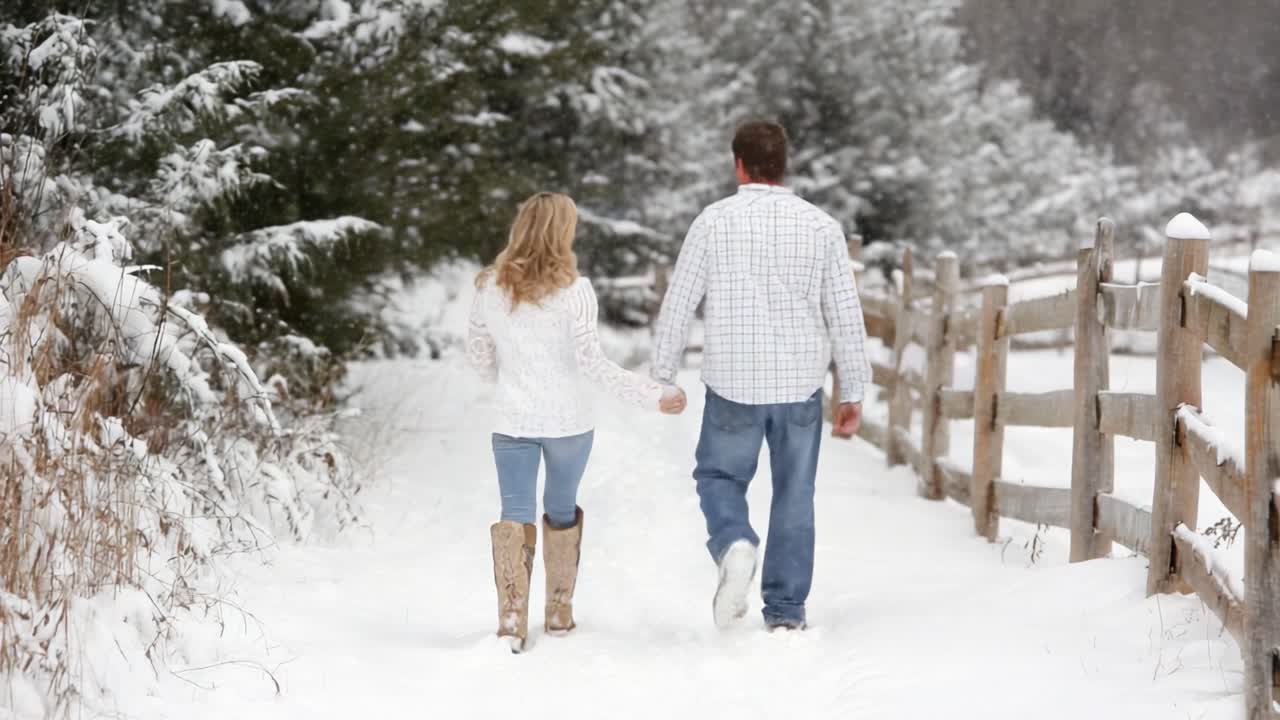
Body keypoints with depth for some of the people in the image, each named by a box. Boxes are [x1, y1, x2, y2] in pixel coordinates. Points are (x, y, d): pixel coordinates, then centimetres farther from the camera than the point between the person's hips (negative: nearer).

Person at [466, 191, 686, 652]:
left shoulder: (490, 287, -1)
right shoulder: (573, 291, -13)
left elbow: (478, 353, 9)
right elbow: (592, 363, -16)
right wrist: (652, 396, -11)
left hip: (512, 423, 1)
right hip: (568, 422, -1)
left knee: (516, 516, 3)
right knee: (562, 510, 17)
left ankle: (512, 620, -13)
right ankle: (559, 613, 27)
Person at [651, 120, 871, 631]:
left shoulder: (714, 221, -5)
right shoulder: (820, 226, -1)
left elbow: (678, 305, -3)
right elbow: (846, 316, 0)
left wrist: (662, 378, 8)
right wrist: (853, 394, 7)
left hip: (733, 387, -1)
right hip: (800, 387, 1)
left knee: (720, 476, 18)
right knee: (794, 496, 12)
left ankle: (734, 544, -12)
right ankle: (786, 610, 13)